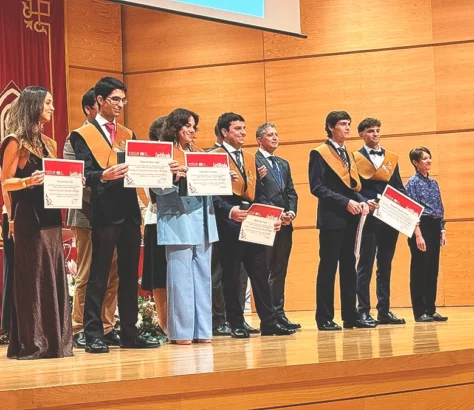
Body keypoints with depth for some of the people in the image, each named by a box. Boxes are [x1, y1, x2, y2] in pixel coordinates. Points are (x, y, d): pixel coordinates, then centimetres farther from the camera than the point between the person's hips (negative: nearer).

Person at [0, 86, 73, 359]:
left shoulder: (48, 143, 15)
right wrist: (28, 181, -28)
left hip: (50, 217, 7)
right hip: (29, 218, -7)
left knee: (54, 278, 6)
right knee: (32, 280, -6)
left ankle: (54, 341, 10)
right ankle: (30, 344, -2)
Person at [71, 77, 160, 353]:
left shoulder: (128, 134, 19)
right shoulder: (83, 135, 0)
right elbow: (83, 174, -10)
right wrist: (103, 176, -29)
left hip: (129, 210, 6)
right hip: (105, 211, -6)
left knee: (130, 274, 9)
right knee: (99, 275, -4)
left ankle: (129, 332, 14)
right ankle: (93, 334, 0)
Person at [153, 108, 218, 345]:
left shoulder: (199, 153, 19)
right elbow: (157, 187, -10)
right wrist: (175, 179, -27)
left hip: (202, 220, 6)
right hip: (178, 221, -6)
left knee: (203, 275, 5)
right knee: (181, 276, -6)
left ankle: (202, 329, 10)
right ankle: (181, 331, -2)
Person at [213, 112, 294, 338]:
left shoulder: (250, 158, 18)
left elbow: (258, 194, 18)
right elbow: (213, 194, -11)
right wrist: (229, 210, -27)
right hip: (229, 225, -6)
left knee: (261, 273, 4)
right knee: (231, 276, 0)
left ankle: (268, 322, 6)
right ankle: (236, 325, 7)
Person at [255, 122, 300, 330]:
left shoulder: (283, 164, 21)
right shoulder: (253, 161, -4)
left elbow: (291, 192, 18)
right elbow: (255, 193, -12)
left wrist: (291, 212, -1)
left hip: (285, 225, 8)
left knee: (280, 272, 9)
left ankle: (279, 314, 12)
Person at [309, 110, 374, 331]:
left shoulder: (347, 154, 19)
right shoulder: (320, 153, -5)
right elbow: (317, 187, -14)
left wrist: (361, 201, 0)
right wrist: (345, 202, -19)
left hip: (349, 219, 8)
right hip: (332, 219, -7)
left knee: (349, 267, 9)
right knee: (328, 268, -4)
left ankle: (350, 316, 13)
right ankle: (324, 319, -1)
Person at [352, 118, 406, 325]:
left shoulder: (391, 158, 15)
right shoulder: (355, 158, 1)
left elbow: (399, 187, 13)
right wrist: (364, 203, -20)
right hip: (368, 218, -5)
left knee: (385, 266, 8)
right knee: (365, 266, -2)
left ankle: (384, 310, 12)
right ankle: (364, 311, 0)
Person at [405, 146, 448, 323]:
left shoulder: (433, 183, 14)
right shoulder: (413, 183, -7)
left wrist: (442, 231, 10)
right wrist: (418, 235, -19)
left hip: (434, 228, 7)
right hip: (421, 227, -7)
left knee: (433, 271, 8)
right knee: (419, 271, -3)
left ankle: (431, 310, 12)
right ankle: (419, 312, -1)